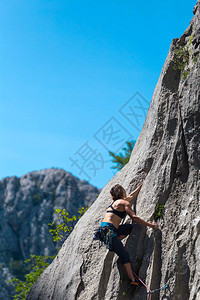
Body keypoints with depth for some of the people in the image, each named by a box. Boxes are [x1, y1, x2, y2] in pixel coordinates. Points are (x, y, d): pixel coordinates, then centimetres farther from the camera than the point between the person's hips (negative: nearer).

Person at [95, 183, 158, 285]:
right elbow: (134, 217, -9)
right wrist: (150, 225, -5)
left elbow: (131, 195, 39)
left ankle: (112, 243, 4)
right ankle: (133, 280, -17)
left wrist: (141, 185, 48)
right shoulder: (124, 203, 0)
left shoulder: (115, 202, 25)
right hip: (108, 230, -8)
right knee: (124, 255, -11)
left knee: (130, 227, 16)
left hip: (103, 230, 9)